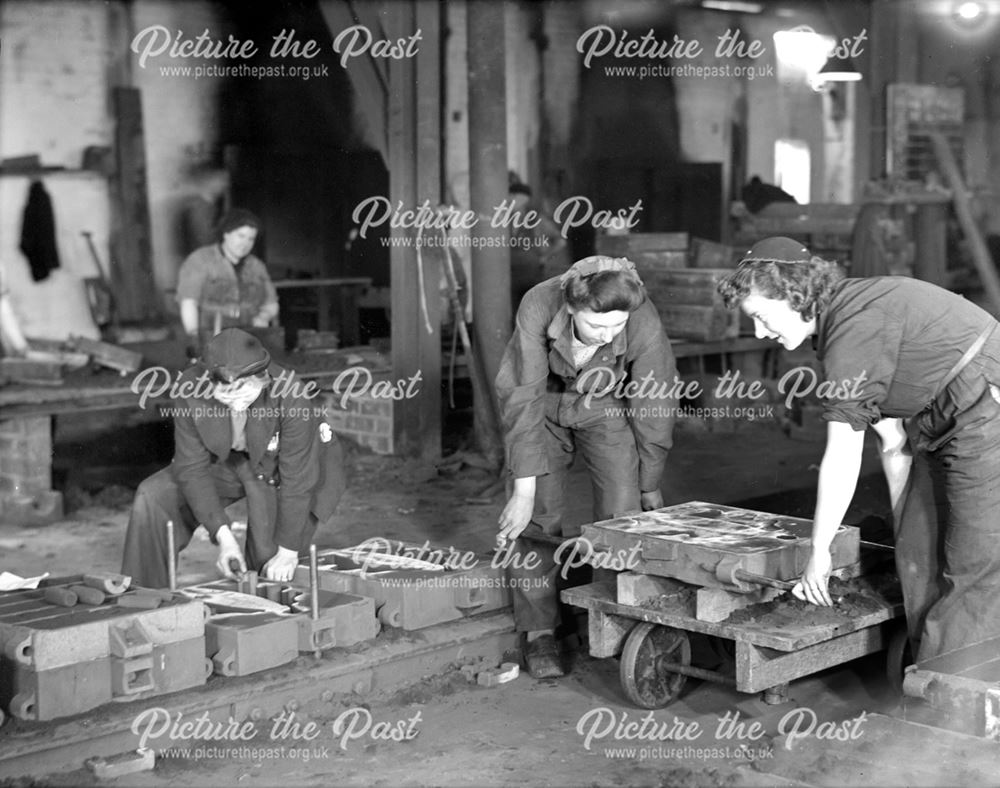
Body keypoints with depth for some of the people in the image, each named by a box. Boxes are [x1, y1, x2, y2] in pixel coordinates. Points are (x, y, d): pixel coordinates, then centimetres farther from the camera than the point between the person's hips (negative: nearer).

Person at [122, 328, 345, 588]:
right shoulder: (192, 388, -28)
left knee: (271, 573, -14)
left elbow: (297, 480, -29)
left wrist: (288, 551, -25)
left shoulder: (289, 395, -37)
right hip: (230, 463, 4)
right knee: (152, 497, -10)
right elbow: (192, 467, -20)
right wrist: (223, 535, -27)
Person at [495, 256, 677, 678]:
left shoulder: (644, 325, -33)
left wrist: (650, 487, -5)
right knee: (536, 515, -11)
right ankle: (539, 633, -1)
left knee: (624, 511, -13)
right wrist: (524, 491, -29)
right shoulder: (537, 307, -36)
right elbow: (523, 401, -30)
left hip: (608, 406, 0)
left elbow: (653, 408, -18)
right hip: (542, 403, 0)